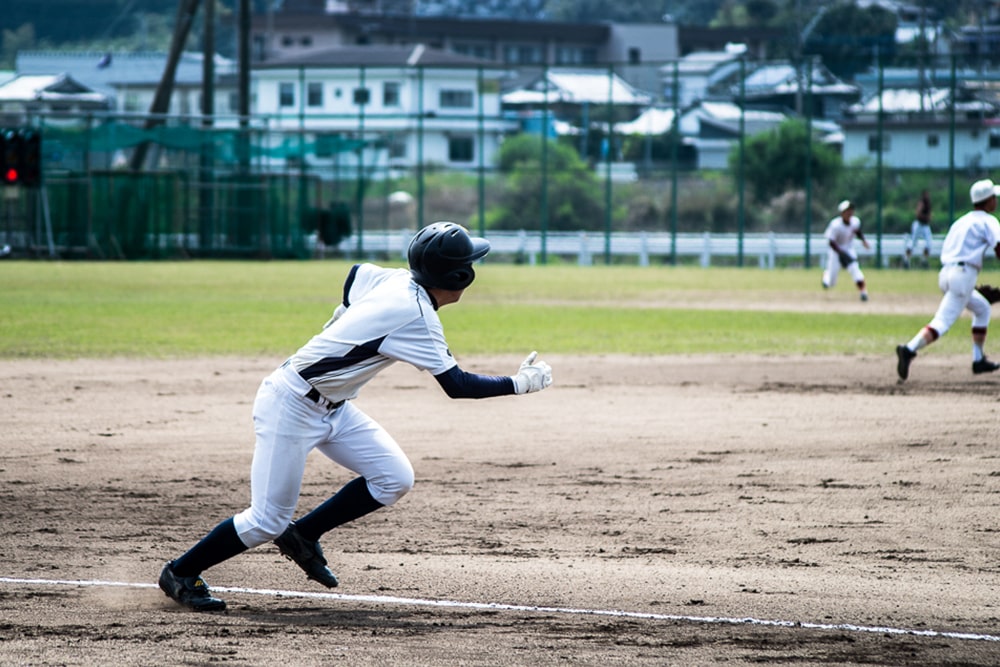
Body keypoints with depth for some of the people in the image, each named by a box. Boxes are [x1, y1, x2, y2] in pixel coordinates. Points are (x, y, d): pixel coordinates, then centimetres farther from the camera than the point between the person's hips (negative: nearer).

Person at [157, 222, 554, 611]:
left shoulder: (392, 280, -2)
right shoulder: (416, 317, -25)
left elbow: (353, 276, 18)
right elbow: (457, 385, -23)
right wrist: (520, 383, -14)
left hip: (334, 408, 9)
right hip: (290, 407, -9)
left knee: (394, 478, -1)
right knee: (267, 521, -8)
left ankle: (302, 537, 13)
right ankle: (180, 573, 9)